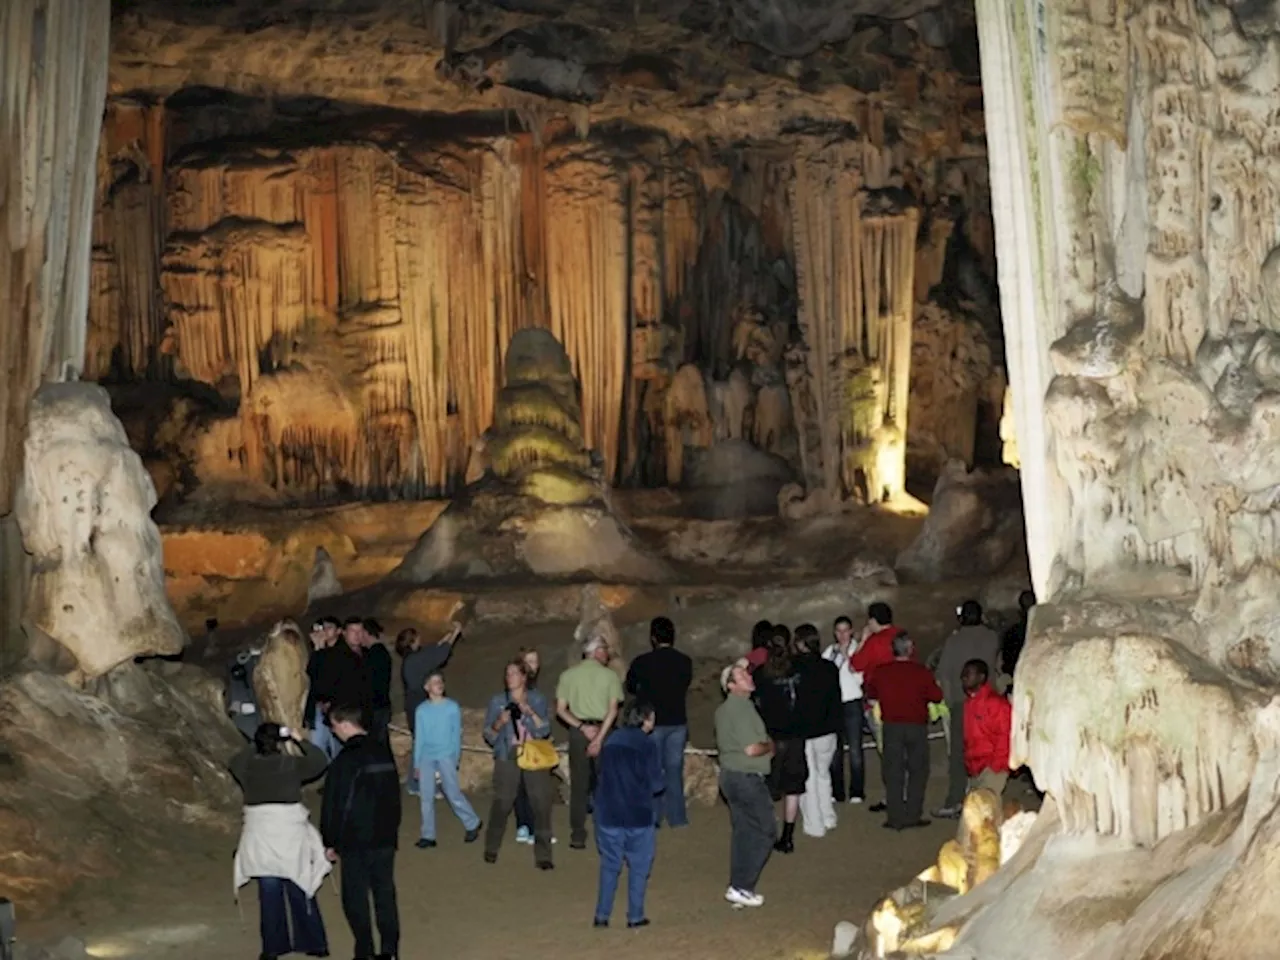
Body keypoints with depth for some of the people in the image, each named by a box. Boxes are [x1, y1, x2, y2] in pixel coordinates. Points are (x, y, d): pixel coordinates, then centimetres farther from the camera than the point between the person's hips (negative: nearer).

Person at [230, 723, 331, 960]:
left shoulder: (247, 766, 0)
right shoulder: (291, 764, -7)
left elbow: (234, 762, 23)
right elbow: (320, 761, 4)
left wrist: (256, 746, 20)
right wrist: (301, 740, 7)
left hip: (260, 838, 2)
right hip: (291, 835, -1)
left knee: (269, 894, 10)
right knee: (301, 892, 10)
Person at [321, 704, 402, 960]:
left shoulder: (346, 760, -16)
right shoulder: (384, 751, 6)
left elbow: (334, 806, -13)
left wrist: (330, 843, -3)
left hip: (355, 842, -6)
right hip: (385, 837, 6)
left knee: (355, 898, 4)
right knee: (385, 893, 11)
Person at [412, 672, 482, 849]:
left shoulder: (453, 707, 1)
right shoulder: (421, 710, 6)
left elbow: (456, 734, 3)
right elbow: (418, 738, 9)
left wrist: (456, 758, -2)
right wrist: (416, 764, 7)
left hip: (446, 756, -2)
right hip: (426, 758, 2)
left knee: (453, 793, -4)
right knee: (426, 796, 2)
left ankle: (472, 824, 15)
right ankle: (428, 835, 8)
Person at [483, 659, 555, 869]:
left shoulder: (538, 700, 9)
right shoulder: (497, 701, 9)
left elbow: (545, 730, -1)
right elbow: (489, 735, 8)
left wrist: (531, 713, -14)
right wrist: (499, 723, -11)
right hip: (507, 758, 0)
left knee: (542, 804, -6)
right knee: (501, 803, -6)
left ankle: (543, 855, 1)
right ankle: (491, 848, 15)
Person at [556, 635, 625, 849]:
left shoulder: (568, 675, 6)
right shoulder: (610, 675, -1)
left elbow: (560, 709, -1)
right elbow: (613, 709, -12)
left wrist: (582, 727, -6)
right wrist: (600, 737, -15)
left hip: (578, 732, 2)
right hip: (603, 731, -2)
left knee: (579, 785, 6)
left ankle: (578, 836, 6)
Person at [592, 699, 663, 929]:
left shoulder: (610, 743, 6)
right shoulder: (648, 745, -9)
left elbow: (602, 776, 12)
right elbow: (655, 784, -9)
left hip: (608, 814, 4)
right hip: (638, 816, -4)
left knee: (609, 865, 13)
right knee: (638, 866, 9)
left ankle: (602, 915, 12)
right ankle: (635, 916, 11)